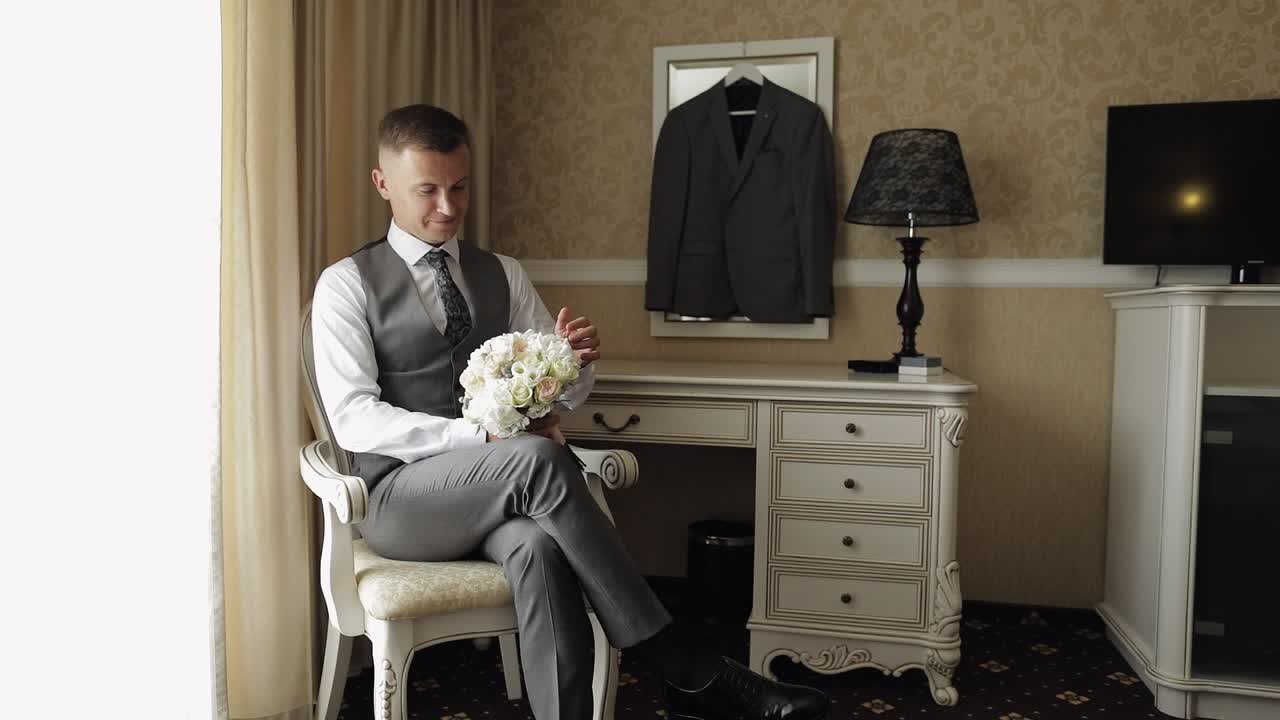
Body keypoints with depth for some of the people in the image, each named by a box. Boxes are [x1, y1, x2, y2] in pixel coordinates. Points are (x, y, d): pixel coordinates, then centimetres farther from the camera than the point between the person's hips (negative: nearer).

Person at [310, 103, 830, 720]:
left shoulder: (502, 274, 13)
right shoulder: (347, 285, 0)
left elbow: (560, 392, 11)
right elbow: (354, 418, -12)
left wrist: (573, 361, -15)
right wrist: (481, 436, -24)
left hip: (498, 492, 3)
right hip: (400, 497, -3)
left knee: (539, 547, -35)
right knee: (536, 458, -34)